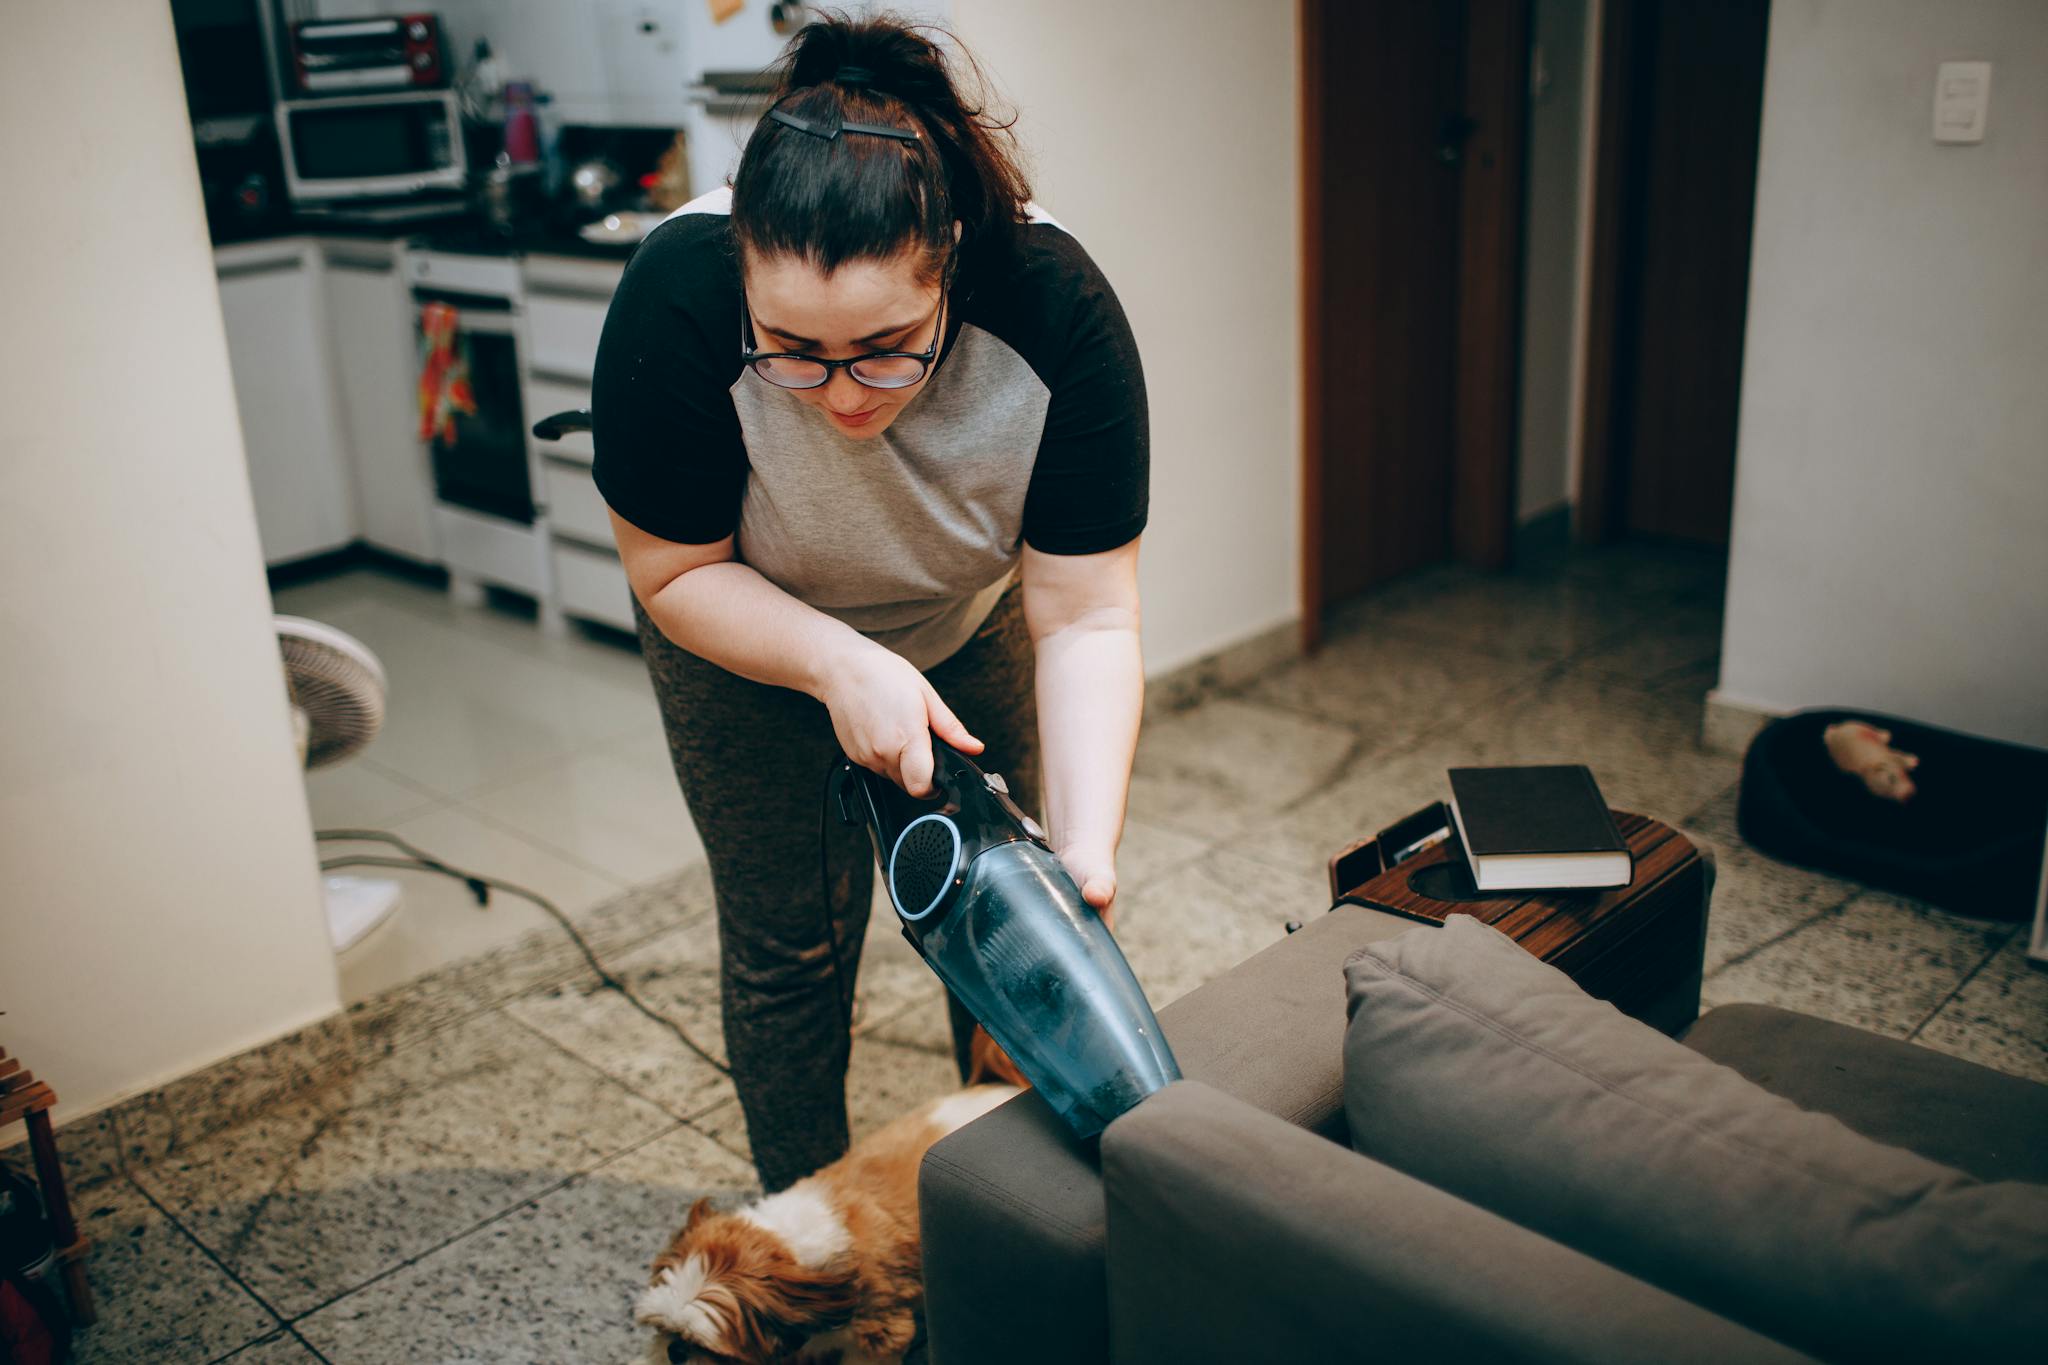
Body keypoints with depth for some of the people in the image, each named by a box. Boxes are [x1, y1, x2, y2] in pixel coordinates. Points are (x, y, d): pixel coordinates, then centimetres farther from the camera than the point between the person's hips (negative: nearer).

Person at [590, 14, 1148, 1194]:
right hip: (749, 631, -1)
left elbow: (1087, 620, -30)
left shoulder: (1058, 308, -34)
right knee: (792, 937, 3)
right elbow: (678, 572, -22)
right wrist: (843, 667, -37)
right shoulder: (677, 298, -37)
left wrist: (1086, 847, -42)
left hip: (971, 622, 2)